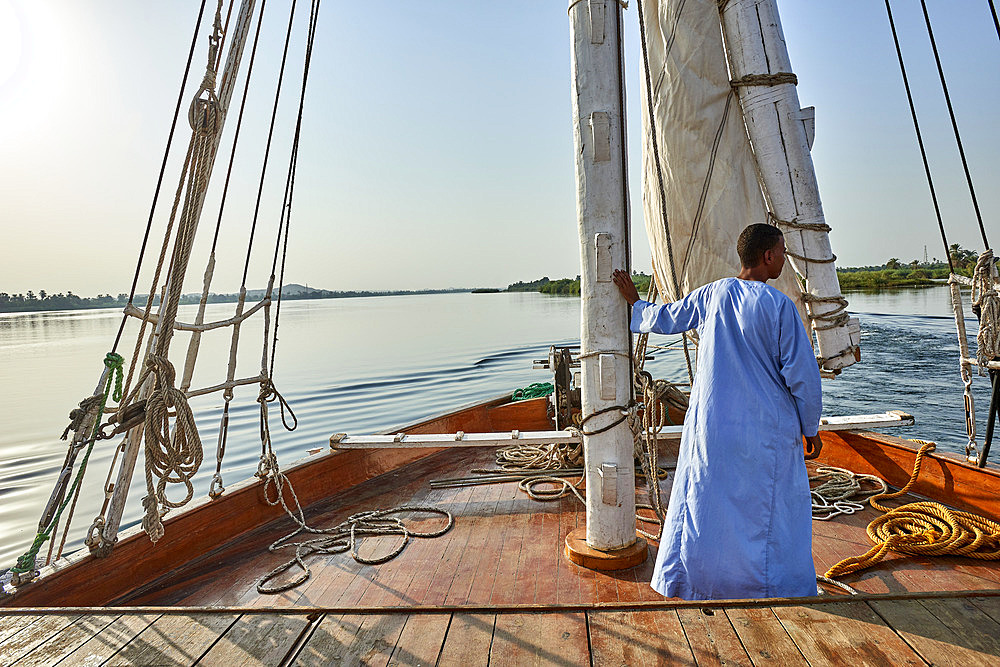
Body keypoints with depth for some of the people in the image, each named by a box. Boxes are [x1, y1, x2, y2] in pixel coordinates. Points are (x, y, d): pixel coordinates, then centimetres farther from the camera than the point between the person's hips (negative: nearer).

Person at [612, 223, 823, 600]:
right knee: (772, 511, 13)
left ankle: (692, 582, 31)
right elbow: (802, 374, -9)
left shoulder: (710, 295, -1)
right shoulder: (778, 305, -13)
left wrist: (635, 303, 35)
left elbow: (665, 319, 15)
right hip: (766, 430, -4)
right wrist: (810, 428, 5)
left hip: (711, 424, 4)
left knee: (704, 502, 15)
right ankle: (778, 587, 28)